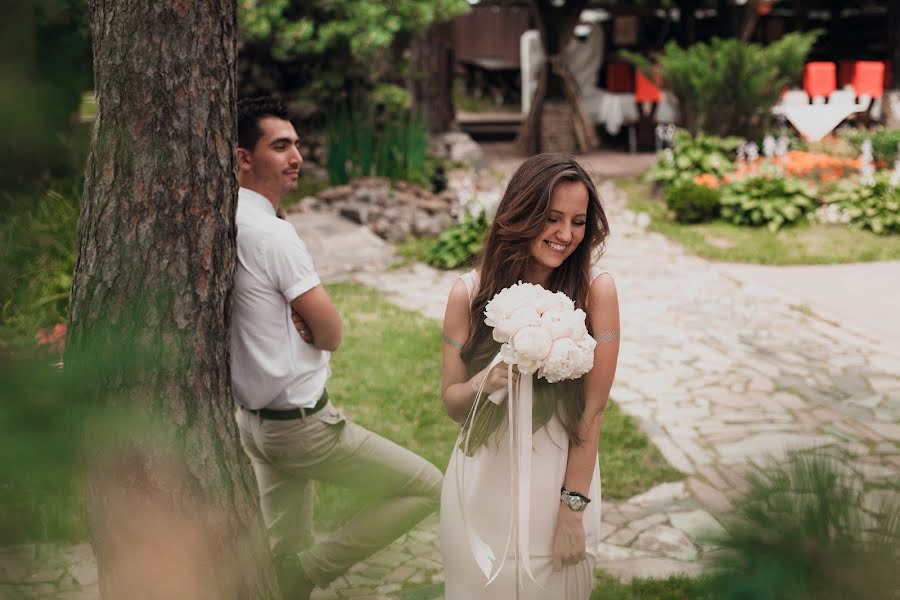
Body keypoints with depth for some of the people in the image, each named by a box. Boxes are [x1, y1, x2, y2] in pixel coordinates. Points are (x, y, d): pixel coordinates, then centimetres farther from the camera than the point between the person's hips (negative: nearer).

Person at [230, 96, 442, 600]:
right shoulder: (273, 234, -21)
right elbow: (331, 334, -17)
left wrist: (297, 318, -1)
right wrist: (313, 327, 4)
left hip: (253, 420, 9)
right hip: (301, 422, -9)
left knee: (285, 551, 18)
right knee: (427, 487, 2)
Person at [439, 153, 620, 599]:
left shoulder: (595, 291, -11)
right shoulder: (470, 293, -7)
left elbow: (593, 408, -10)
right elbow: (451, 402, 0)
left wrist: (573, 507, -11)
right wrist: (482, 383, -22)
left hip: (560, 479, -1)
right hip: (482, 484, 1)